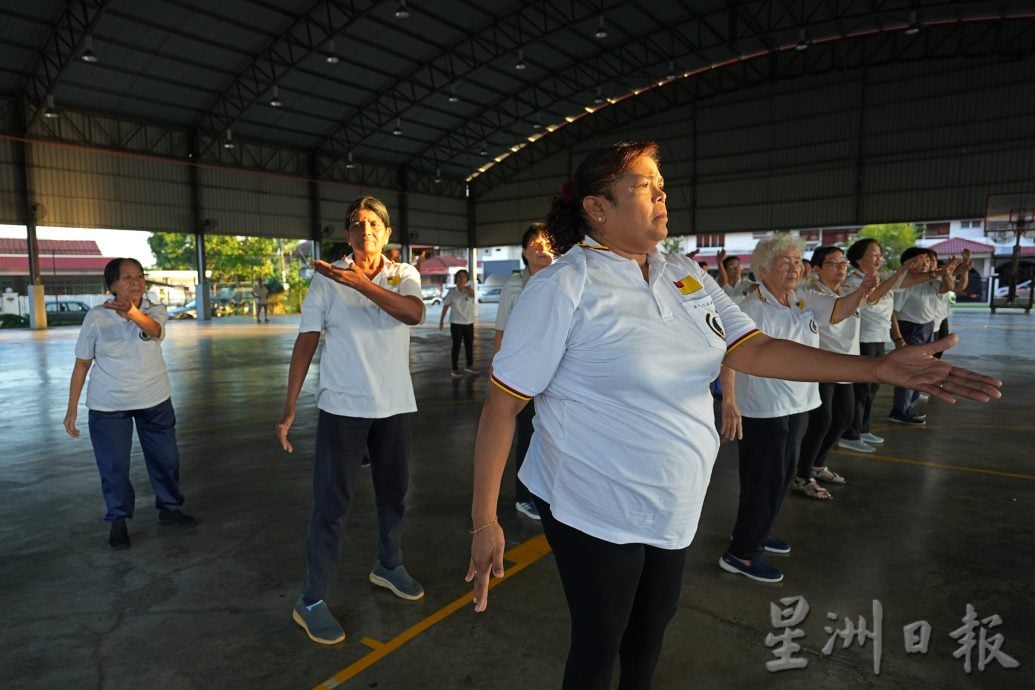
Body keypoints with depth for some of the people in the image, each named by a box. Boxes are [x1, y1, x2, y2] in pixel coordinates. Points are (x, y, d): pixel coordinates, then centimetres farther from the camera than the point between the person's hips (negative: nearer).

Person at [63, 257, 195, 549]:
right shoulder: (96, 317, -10)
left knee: (166, 458, 10)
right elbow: (82, 364, -2)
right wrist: (72, 408, -3)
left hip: (155, 401, 1)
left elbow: (154, 330, -35)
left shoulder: (155, 311, -10)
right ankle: (118, 521, 21)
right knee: (114, 466, 3)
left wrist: (133, 313, -58)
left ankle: (169, 508, 29)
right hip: (108, 406, -1)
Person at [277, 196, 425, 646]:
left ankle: (388, 566, 40)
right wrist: (289, 407, -7)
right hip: (342, 406, -3)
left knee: (394, 492, 16)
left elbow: (413, 314, -20)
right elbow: (306, 342, -4)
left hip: (396, 405, 3)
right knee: (332, 502, 1)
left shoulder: (404, 275, 1)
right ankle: (310, 600, 16)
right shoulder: (327, 278, -4)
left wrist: (357, 282, -30)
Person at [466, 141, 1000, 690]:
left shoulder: (687, 276, 1)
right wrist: (484, 522, -18)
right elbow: (502, 404, -18)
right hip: (593, 509, -6)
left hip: (673, 506, 7)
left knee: (653, 624, 26)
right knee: (599, 643, 14)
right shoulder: (563, 287, -19)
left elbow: (751, 350, -2)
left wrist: (880, 368, -11)